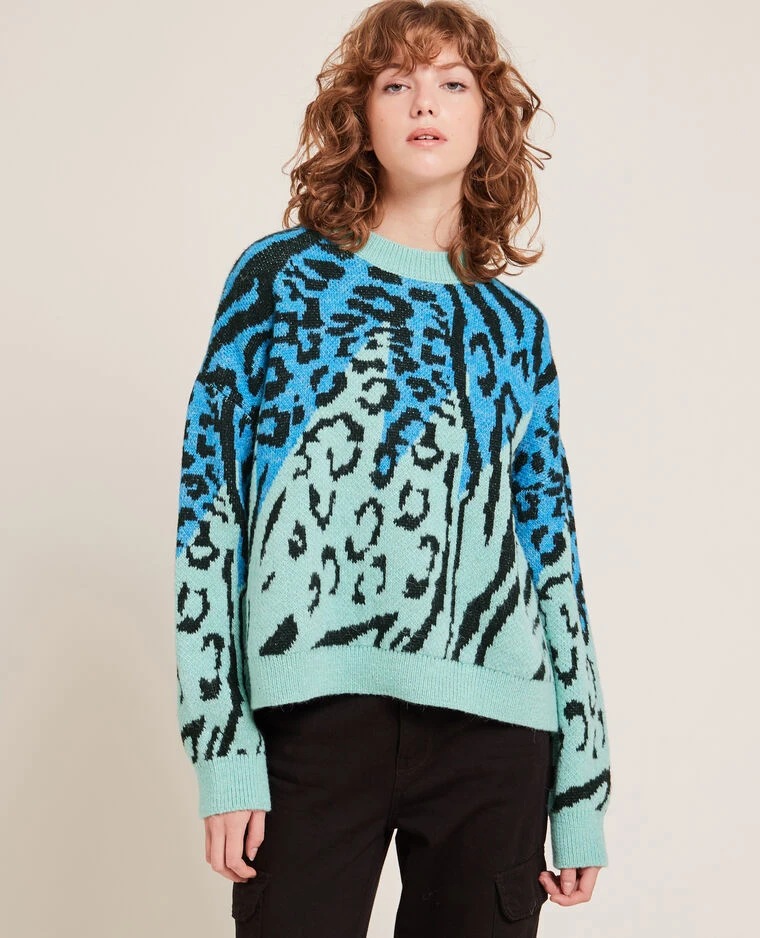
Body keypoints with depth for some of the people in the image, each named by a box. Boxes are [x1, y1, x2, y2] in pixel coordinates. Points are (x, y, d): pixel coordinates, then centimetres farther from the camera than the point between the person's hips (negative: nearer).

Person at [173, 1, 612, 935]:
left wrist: (583, 792, 9)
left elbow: (552, 547, 14)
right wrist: (223, 748, -8)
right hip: (316, 702, -2)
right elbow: (208, 504, 1)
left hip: (494, 718, 3)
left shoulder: (515, 325, 15)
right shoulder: (282, 275, 7)